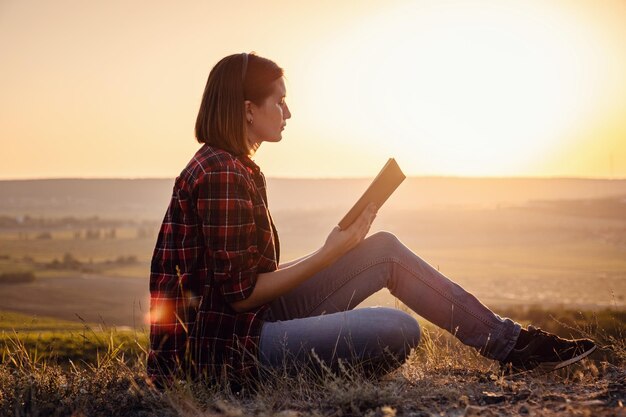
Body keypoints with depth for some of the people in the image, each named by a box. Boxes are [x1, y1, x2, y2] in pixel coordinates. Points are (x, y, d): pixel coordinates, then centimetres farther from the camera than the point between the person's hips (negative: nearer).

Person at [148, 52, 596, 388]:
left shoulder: (231, 167, 13)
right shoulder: (223, 176, -19)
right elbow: (241, 293, -20)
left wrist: (332, 251, 9)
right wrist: (329, 255, -14)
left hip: (254, 320, 10)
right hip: (234, 348, -10)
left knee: (385, 250, 6)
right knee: (400, 330, -28)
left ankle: (507, 338, 7)